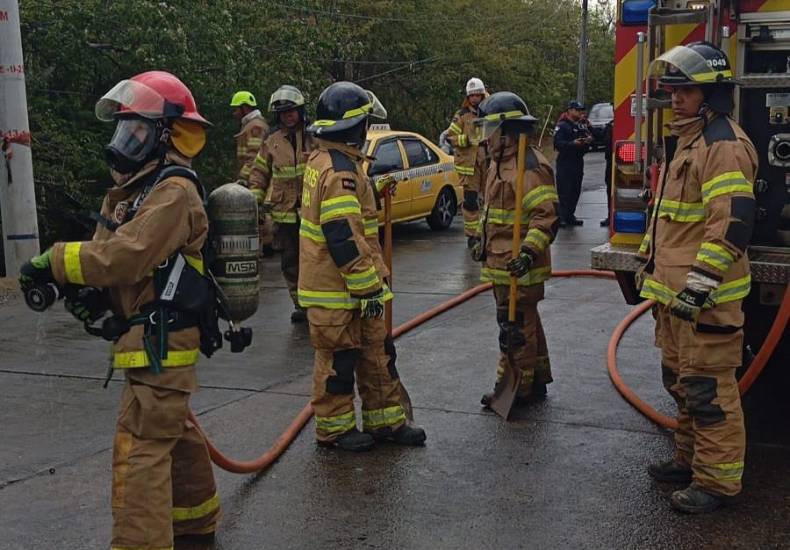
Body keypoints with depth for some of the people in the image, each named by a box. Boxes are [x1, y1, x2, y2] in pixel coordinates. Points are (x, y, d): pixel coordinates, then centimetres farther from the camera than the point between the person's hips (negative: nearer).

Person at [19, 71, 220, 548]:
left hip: (160, 341, -11)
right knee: (174, 430, 22)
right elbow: (113, 251, 14)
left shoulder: (173, 192, -19)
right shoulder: (141, 187, 15)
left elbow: (126, 255, -29)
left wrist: (52, 263, -19)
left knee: (140, 447, -11)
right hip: (158, 334, 11)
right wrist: (98, 295, -6)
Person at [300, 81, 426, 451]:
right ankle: (335, 428, 18)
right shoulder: (338, 172, -22)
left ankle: (385, 420, 26)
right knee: (339, 359, 3)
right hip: (337, 291, -10)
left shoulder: (325, 161, 13)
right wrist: (369, 288, -19)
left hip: (348, 287, 10)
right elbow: (345, 241, -26)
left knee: (376, 353, 16)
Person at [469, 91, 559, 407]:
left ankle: (516, 388, 5)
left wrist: (530, 251, -32)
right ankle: (536, 380, 30)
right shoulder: (499, 162, 15)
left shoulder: (530, 166, -18)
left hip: (517, 266, -10)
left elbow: (546, 215, -24)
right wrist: (481, 238, 28)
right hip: (500, 261, 10)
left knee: (515, 327, -4)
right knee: (526, 323, 19)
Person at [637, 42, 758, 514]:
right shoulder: (686, 140, 17)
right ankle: (691, 458, 33)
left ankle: (718, 480, 6)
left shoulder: (723, 143, -16)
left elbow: (733, 221, -25)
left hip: (704, 296, -11)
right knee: (681, 380, 19)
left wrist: (701, 282, -27)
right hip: (674, 289, 11)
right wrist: (651, 262, 26)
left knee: (707, 387, -4)